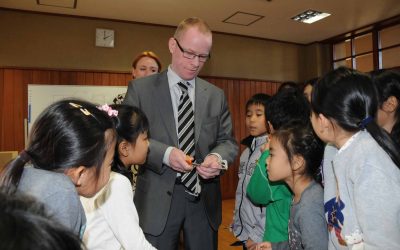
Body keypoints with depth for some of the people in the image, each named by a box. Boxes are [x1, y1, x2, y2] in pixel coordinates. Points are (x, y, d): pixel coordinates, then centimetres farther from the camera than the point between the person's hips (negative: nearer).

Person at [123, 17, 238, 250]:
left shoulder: (216, 95, 8)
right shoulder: (141, 88, 0)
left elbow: (228, 141, 9)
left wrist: (218, 157, -14)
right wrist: (165, 153, -20)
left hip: (204, 198, 3)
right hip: (158, 199, -2)